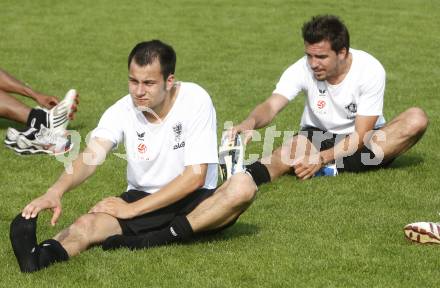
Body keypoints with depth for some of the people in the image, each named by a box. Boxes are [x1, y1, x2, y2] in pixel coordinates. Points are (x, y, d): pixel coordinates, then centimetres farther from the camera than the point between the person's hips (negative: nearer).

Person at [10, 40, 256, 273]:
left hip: (194, 201, -1)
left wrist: (133, 208, -21)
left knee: (243, 186, -32)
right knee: (86, 225, -27)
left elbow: (196, 176, -18)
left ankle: (155, 240, -34)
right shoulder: (123, 111, -8)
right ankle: (40, 256, -60)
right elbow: (92, 155, -23)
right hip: (140, 197, 1)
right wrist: (56, 191, -45)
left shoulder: (196, 100, -15)